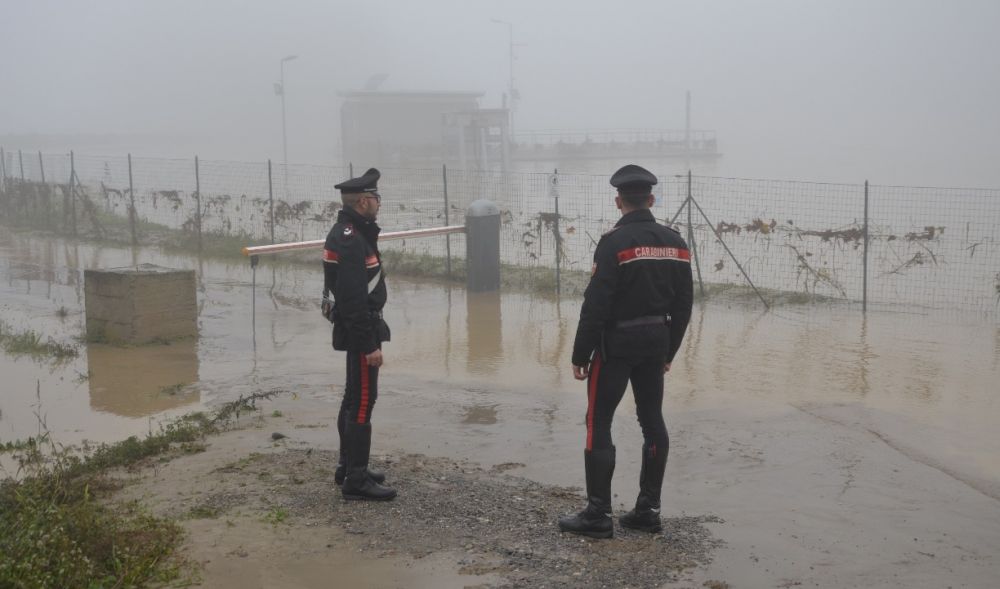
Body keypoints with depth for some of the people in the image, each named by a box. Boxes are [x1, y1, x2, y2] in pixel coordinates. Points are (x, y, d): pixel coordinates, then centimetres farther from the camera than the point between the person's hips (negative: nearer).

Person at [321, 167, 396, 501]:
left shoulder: (349, 232, 11)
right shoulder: (351, 241, -22)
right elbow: (353, 299, -26)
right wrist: (370, 345, -25)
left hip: (354, 329, 11)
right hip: (360, 330, -11)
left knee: (355, 398, 18)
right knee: (362, 401, -7)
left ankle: (349, 467, 28)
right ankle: (356, 480, -2)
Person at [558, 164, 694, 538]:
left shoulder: (614, 242, -15)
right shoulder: (675, 242, 5)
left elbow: (596, 304, -17)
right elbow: (683, 305, 9)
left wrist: (580, 355, -10)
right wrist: (668, 351, 18)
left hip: (617, 343, -6)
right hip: (656, 342, 7)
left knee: (598, 424, 0)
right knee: (653, 423, 12)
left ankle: (598, 514, 2)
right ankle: (649, 510, 17)